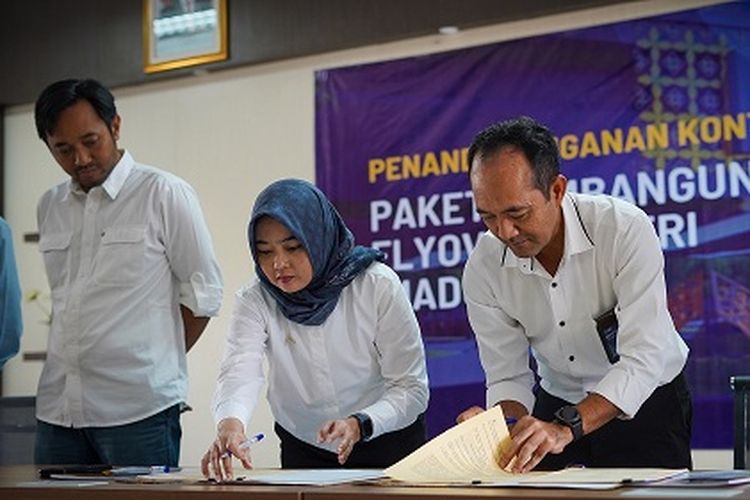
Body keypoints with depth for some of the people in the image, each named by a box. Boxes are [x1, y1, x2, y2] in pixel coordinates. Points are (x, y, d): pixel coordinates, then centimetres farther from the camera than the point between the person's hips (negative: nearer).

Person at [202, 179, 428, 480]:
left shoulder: (378, 286, -12)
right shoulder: (255, 301, -7)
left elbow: (411, 389, -12)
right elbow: (240, 373, -23)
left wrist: (360, 425, -30)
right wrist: (230, 423, -44)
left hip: (387, 447, -2)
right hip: (303, 453, 2)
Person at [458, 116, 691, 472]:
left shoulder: (626, 229, -23)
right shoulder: (483, 269, -12)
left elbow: (643, 359, -29)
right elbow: (508, 378, -7)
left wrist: (566, 428, -41)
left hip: (643, 405, -3)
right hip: (558, 405, 3)